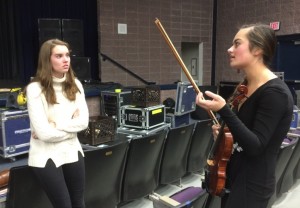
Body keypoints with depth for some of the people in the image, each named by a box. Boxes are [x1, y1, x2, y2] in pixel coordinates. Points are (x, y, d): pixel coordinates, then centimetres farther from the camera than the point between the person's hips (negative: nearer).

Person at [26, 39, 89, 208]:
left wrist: (56, 125, -16)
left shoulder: (75, 85, 2)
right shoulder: (35, 89, -14)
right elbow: (44, 133, -19)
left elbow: (84, 121, -6)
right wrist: (71, 124, -8)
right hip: (47, 157, -4)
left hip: (73, 152, 5)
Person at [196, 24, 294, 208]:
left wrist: (223, 110, -34)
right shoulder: (245, 85, 3)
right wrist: (223, 130, 0)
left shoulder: (275, 92, -22)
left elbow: (255, 146, -26)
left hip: (252, 185, -8)